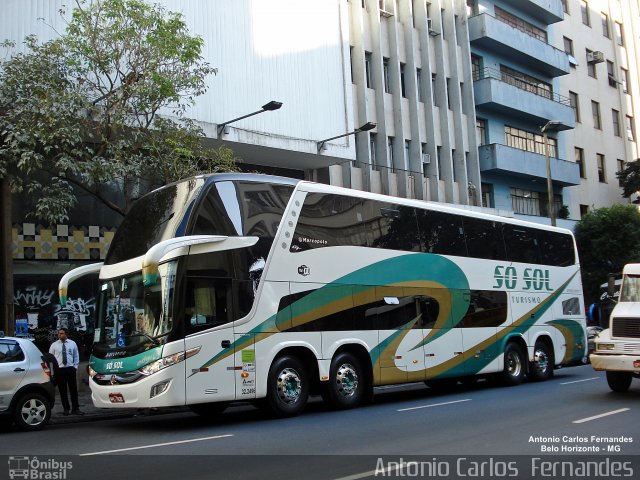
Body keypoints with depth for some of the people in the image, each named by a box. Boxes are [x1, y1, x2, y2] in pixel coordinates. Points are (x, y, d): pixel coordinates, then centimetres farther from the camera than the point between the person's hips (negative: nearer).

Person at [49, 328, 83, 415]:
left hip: (70, 369, 0)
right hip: (59, 369, 0)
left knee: (73, 389, -1)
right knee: (62, 390, 4)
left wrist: (75, 366, 2)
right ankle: (66, 409, 12)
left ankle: (75, 409, 3)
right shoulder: (54, 345, 4)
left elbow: (76, 356, 12)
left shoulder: (72, 344, 6)